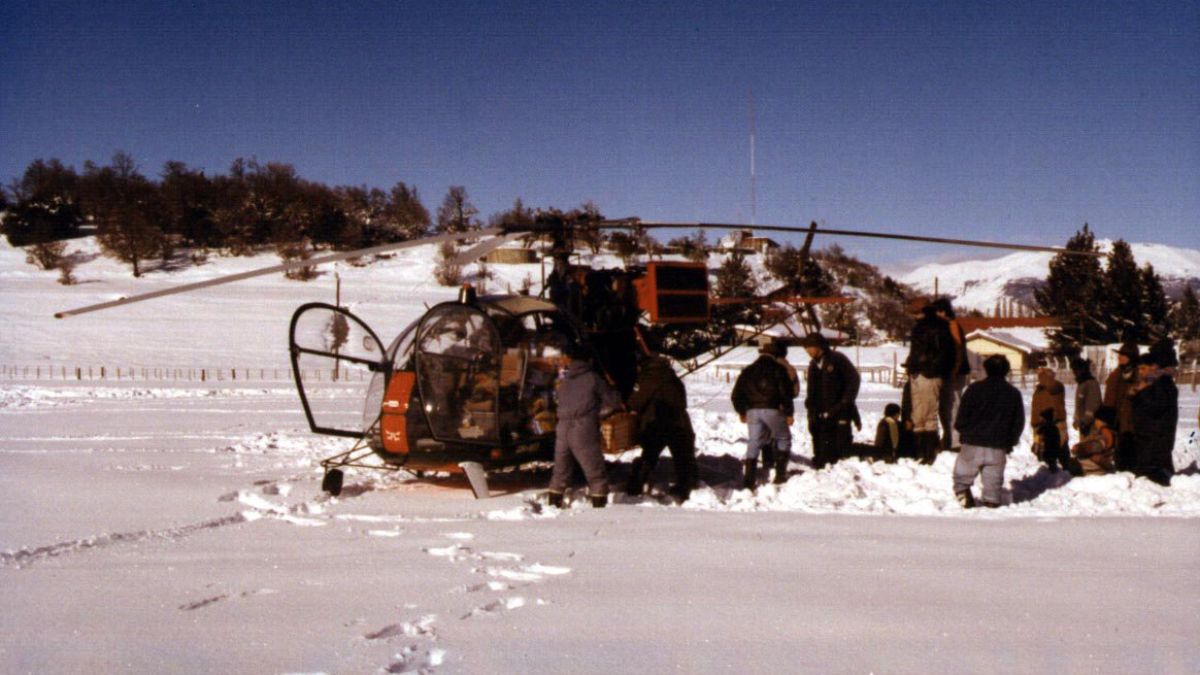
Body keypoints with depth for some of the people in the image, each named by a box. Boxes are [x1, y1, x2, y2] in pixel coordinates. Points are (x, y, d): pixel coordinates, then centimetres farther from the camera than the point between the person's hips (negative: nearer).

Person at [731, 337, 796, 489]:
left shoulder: (748, 371, 11)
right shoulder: (779, 369, -1)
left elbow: (736, 395, 9)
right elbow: (786, 393, -8)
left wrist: (742, 412, 19)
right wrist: (789, 413, -1)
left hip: (752, 411, 3)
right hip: (773, 410, -3)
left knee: (753, 444, 7)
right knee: (783, 439, 16)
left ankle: (749, 479, -2)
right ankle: (780, 473, 10)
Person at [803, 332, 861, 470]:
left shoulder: (837, 359, -3)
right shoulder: (813, 366, 16)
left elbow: (853, 379, -5)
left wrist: (846, 401, -11)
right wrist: (811, 411, 10)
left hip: (839, 412, -6)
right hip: (821, 415, 6)